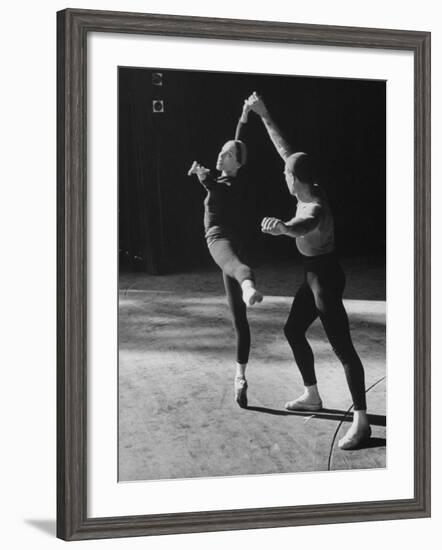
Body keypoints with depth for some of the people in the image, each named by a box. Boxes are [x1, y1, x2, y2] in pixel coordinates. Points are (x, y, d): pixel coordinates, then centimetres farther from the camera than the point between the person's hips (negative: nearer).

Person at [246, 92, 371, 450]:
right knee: (293, 330, 21)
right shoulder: (310, 191, -1)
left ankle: (361, 422, -10)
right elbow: (285, 148, 10)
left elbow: (306, 227, -53)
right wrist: (264, 115, 16)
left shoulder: (316, 208, -26)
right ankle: (312, 396, 35)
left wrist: (283, 228, -74)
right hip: (313, 275, 10)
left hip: (326, 277, -10)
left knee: (342, 346, -11)